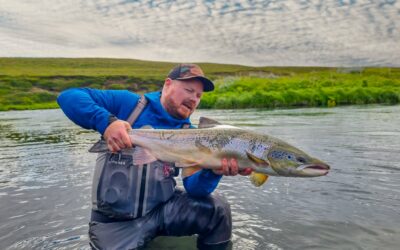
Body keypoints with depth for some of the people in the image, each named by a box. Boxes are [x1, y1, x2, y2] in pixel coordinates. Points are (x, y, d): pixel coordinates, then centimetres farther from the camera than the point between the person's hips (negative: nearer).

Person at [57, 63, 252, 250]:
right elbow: (69, 97, -12)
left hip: (163, 209, 2)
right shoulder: (128, 103, -7)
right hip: (114, 221, -2)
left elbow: (194, 188, -8)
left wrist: (214, 172, -31)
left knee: (217, 208, -13)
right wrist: (106, 121, -30)